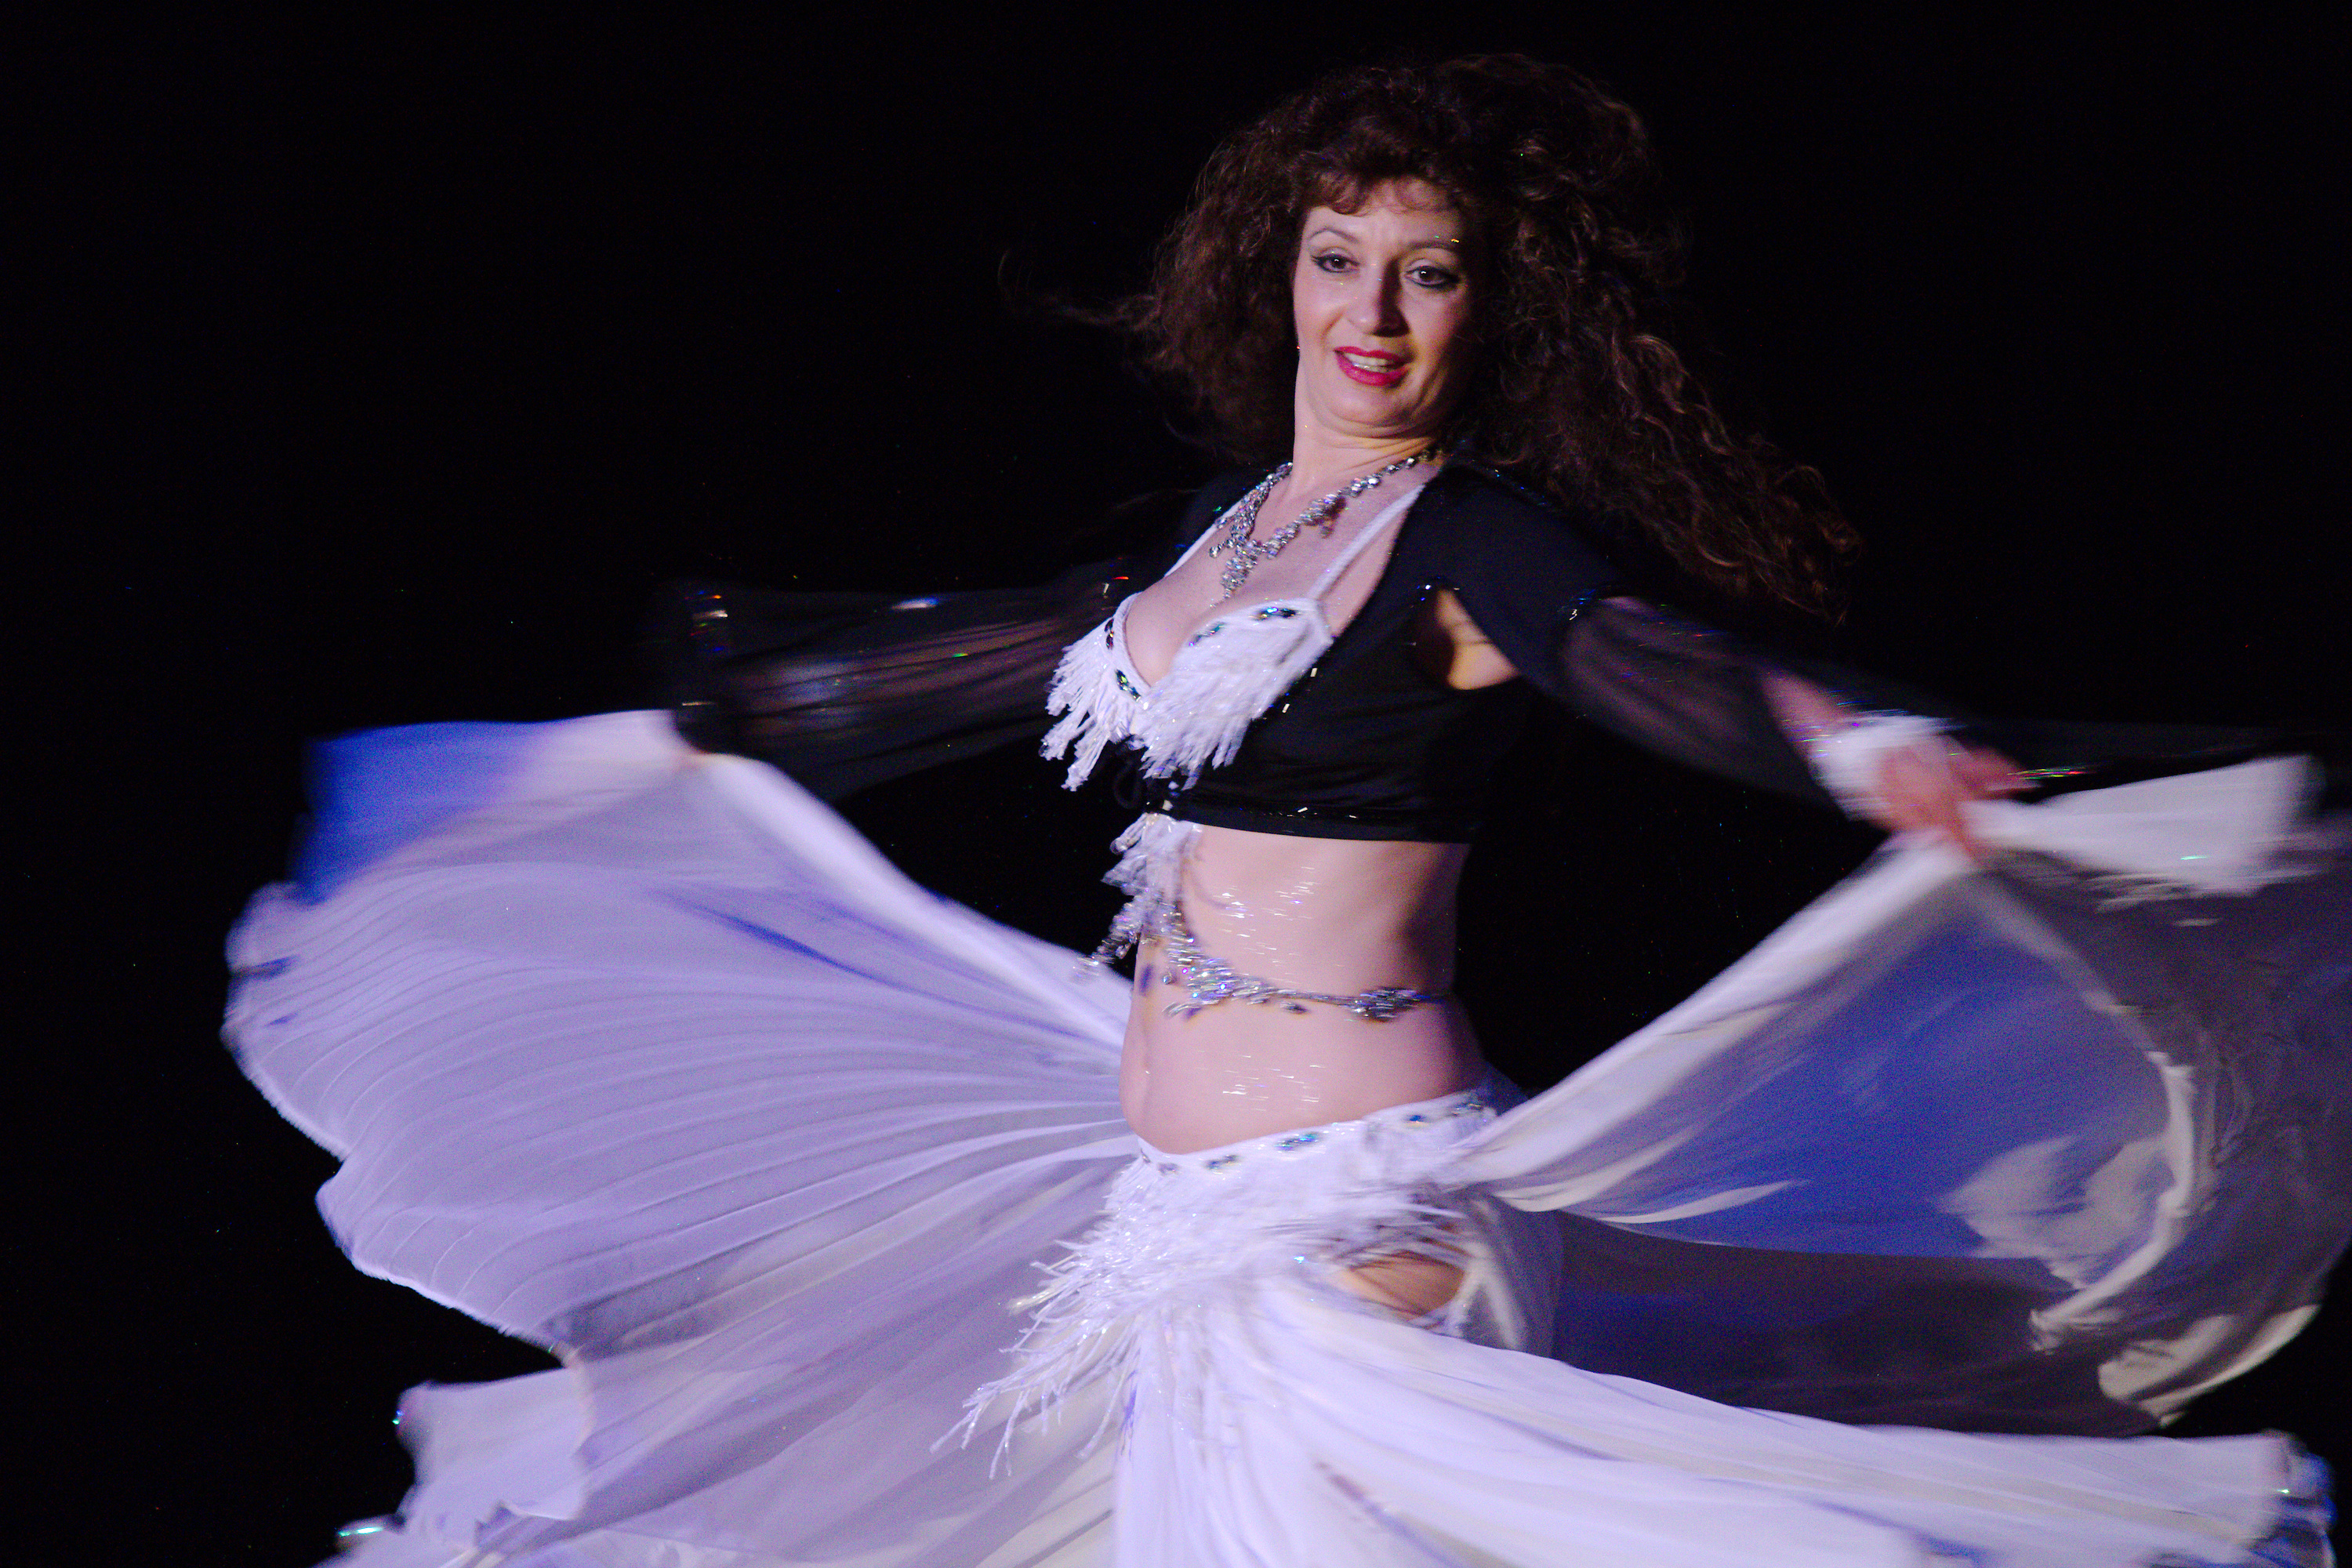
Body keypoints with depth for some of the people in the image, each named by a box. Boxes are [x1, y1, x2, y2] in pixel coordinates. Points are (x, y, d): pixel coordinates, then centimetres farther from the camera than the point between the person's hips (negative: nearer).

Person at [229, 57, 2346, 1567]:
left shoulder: (1473, 537, -8)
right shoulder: (1230, 531, 13)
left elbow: (1639, 652, -29)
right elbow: (976, 657, 28)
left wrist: (1865, 750, -51)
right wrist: (688, 724, 41)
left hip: (1355, 1197, -8)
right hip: (1176, 1196, 8)